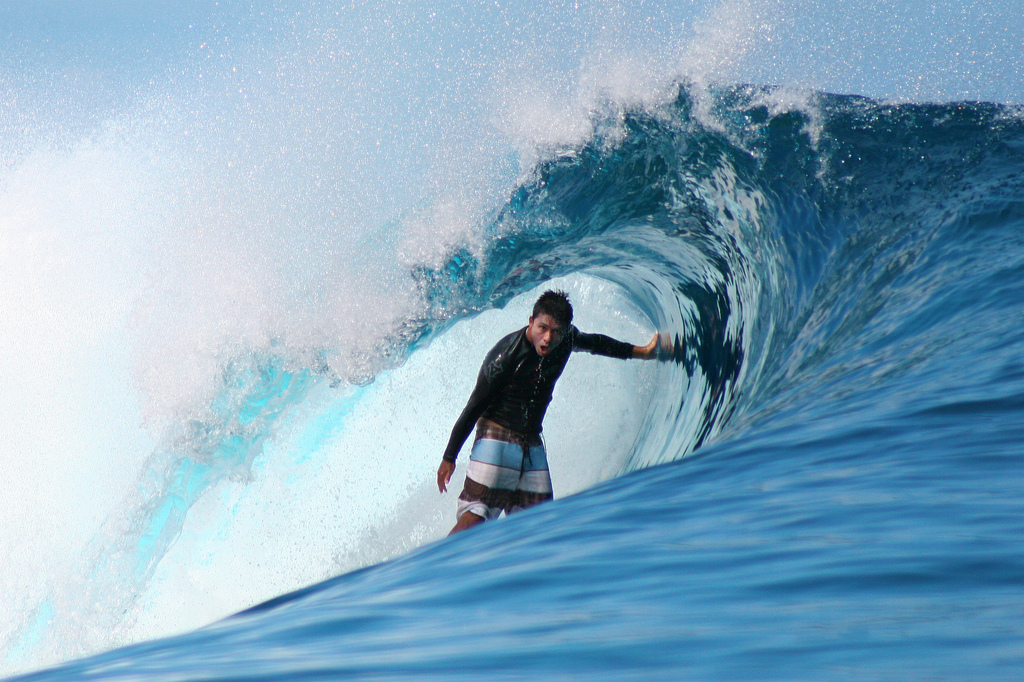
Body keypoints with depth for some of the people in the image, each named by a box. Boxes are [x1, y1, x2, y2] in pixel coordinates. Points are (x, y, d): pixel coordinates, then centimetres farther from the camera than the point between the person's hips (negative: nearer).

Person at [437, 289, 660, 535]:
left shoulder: (566, 339, -4)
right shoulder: (505, 355, -19)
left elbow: (595, 343, 21)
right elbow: (474, 406, -13)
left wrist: (642, 351, 32)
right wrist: (449, 457, -10)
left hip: (532, 445, 6)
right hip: (497, 438, -6)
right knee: (474, 518, -16)